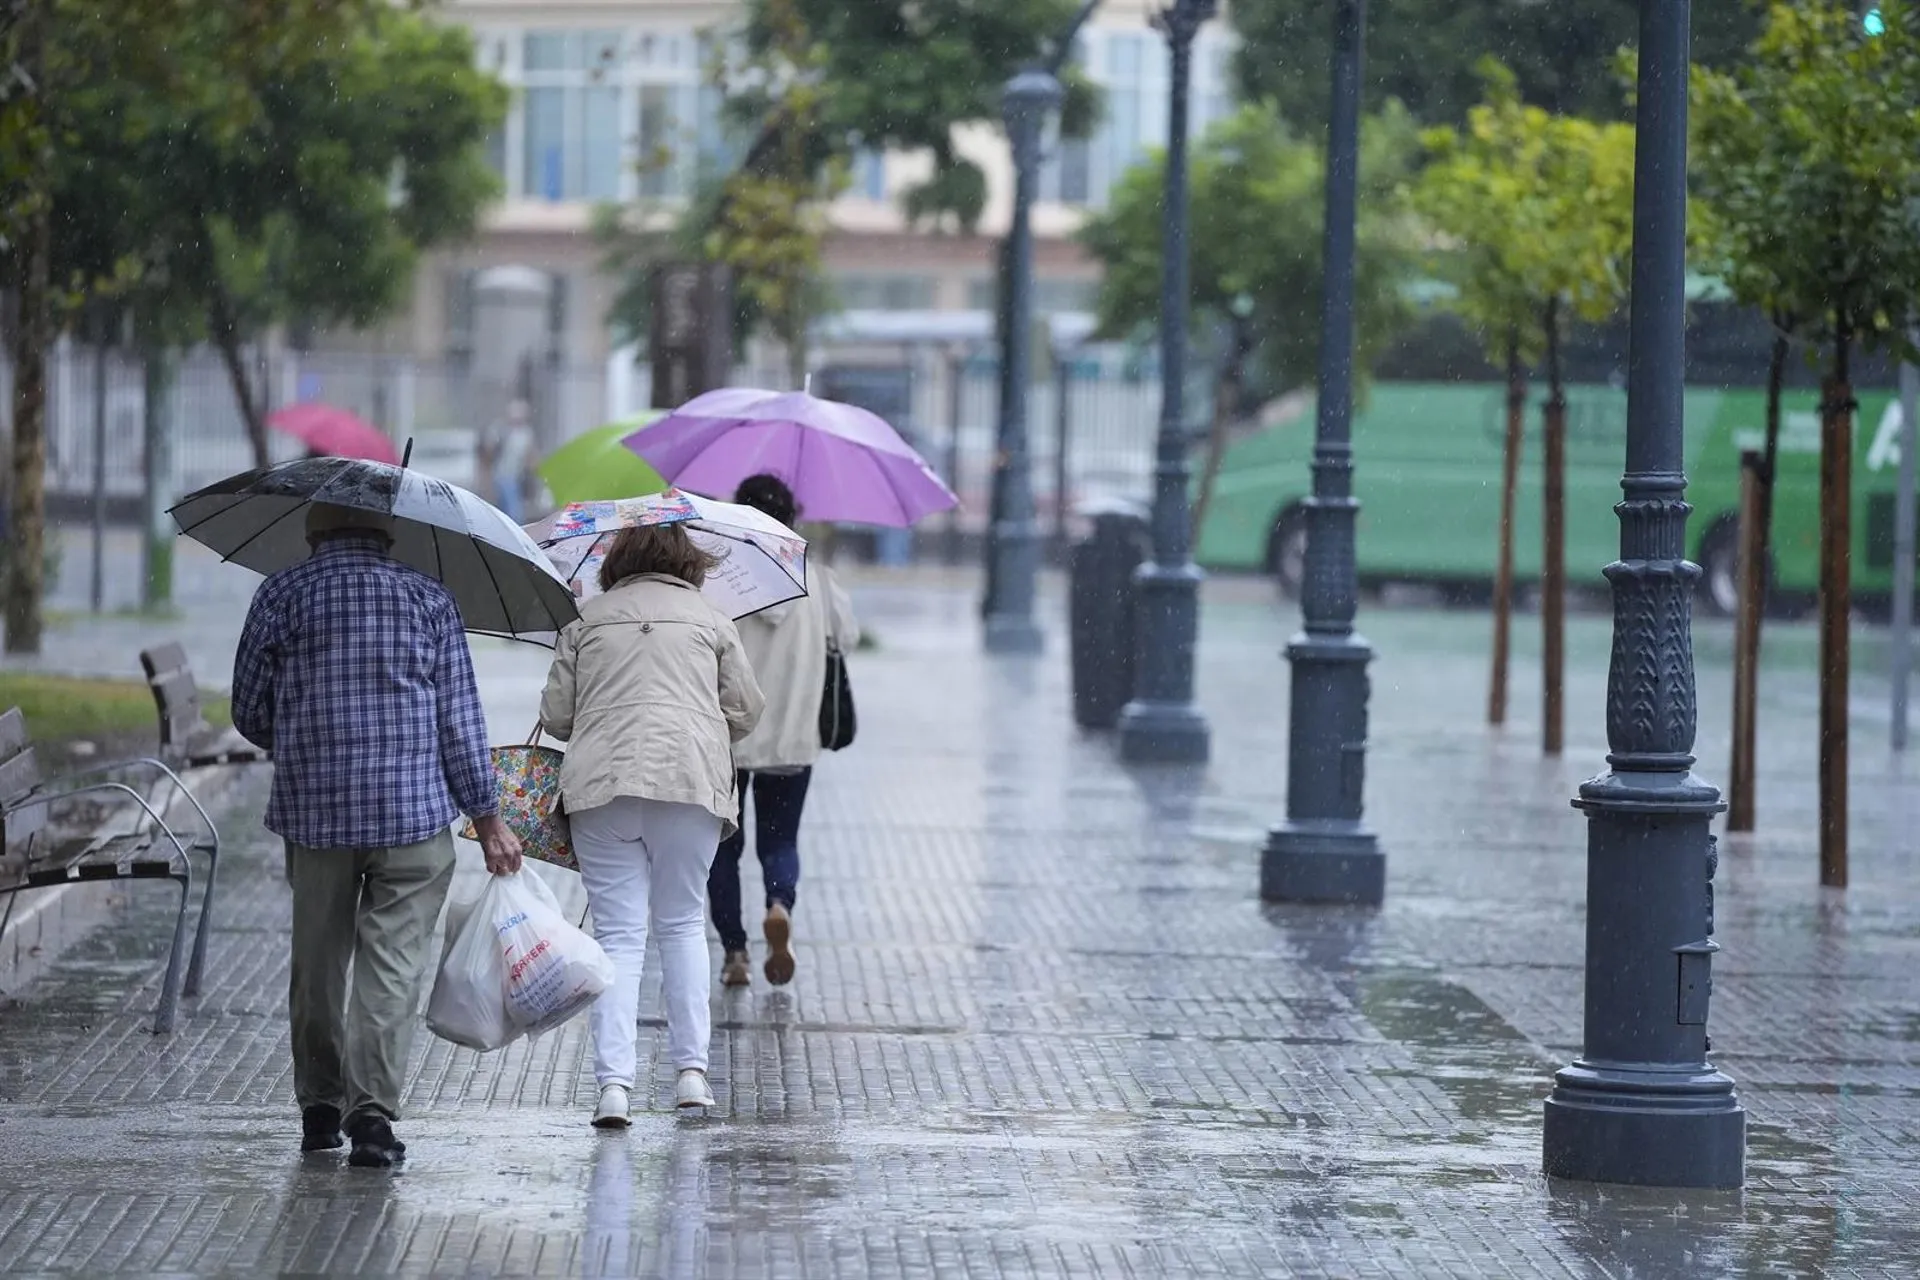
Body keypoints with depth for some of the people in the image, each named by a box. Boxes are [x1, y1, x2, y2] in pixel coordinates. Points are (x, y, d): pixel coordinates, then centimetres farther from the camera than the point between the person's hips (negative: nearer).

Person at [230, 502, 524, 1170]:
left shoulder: (281, 595, 4)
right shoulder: (428, 598, 3)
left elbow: (249, 713, 6)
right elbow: (460, 719, 1)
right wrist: (487, 818, 7)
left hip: (312, 809, 1)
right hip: (413, 812, -1)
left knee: (318, 959, 14)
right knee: (392, 961, -2)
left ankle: (319, 1107, 20)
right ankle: (372, 1110, -12)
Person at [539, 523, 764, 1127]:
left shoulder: (586, 621, 14)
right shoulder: (710, 620, 13)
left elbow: (556, 715, 13)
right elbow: (744, 709, 13)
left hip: (599, 783, 0)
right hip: (690, 781, 0)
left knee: (618, 933, 1)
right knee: (682, 924, 14)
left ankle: (614, 1081, -10)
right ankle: (691, 1069, 9)